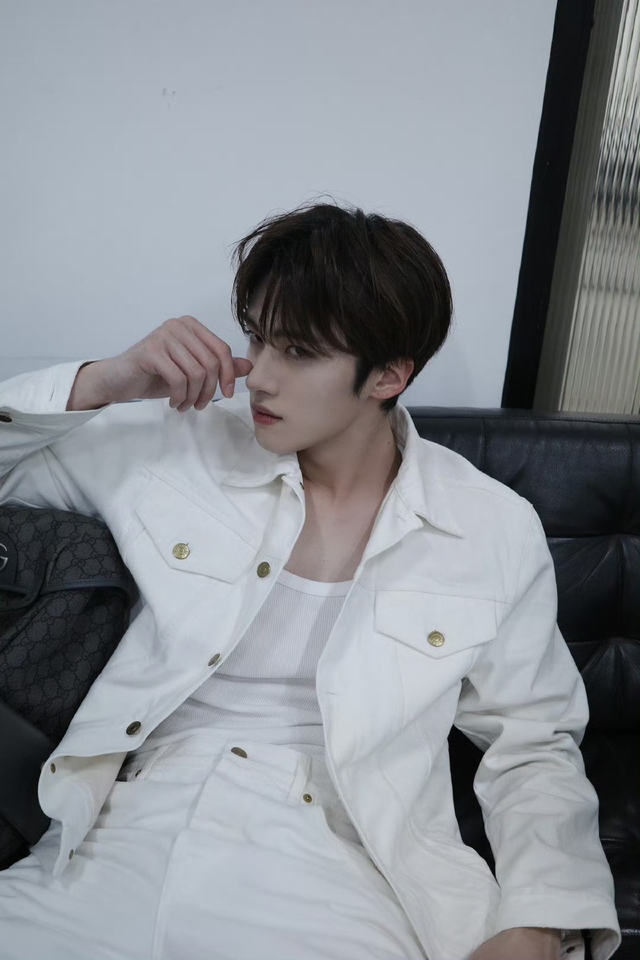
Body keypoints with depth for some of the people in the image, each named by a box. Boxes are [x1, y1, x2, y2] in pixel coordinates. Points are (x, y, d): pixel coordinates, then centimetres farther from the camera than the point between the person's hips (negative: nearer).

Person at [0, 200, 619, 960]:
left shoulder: (497, 533, -1)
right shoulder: (182, 446, 1)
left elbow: (534, 745, 6)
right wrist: (100, 383, -9)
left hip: (326, 882, 0)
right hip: (117, 847, 1)